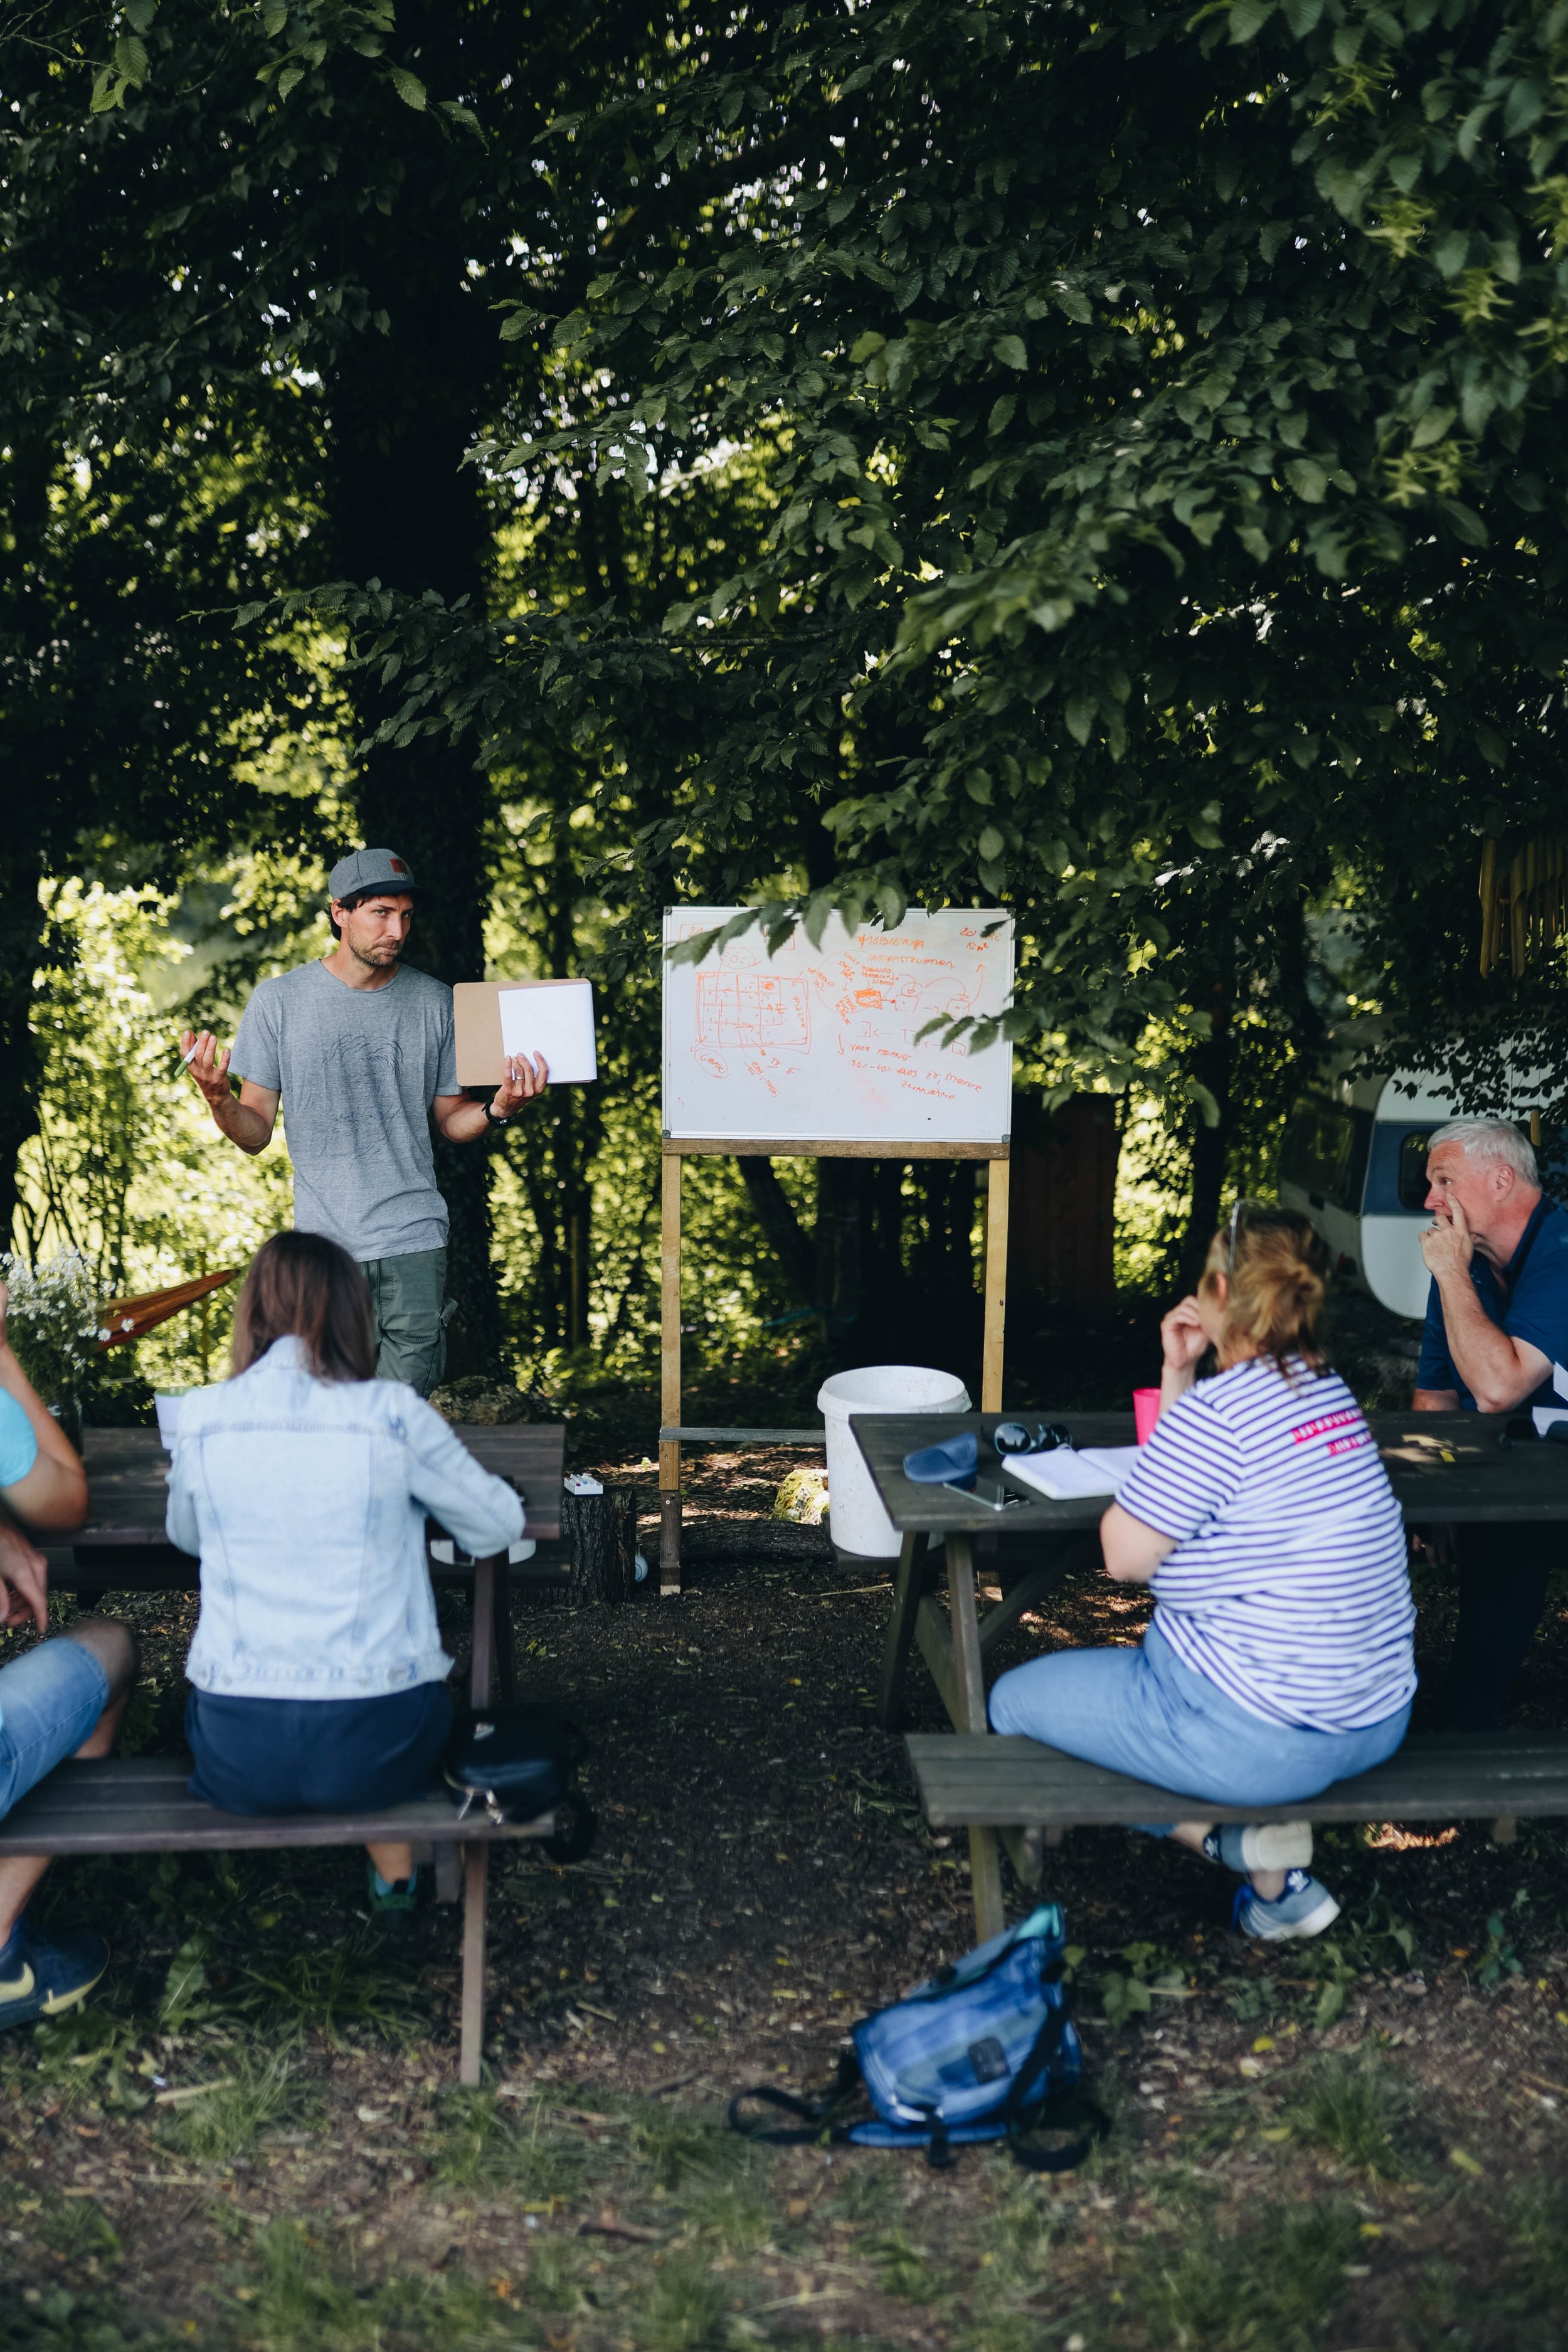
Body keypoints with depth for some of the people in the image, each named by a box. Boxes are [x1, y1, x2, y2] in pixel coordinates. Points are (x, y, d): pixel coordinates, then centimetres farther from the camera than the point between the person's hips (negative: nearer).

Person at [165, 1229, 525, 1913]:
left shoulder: (201, 1417, -4)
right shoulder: (393, 1414, -11)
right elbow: (501, 1525, 2)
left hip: (236, 1756, 1)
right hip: (372, 1753, -1)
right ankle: (395, 1882, 37)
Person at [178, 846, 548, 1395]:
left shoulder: (434, 1001, 6)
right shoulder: (279, 1001, 1)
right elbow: (256, 1133, 4)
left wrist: (499, 1108, -7)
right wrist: (218, 1098, -16)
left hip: (415, 1239, 1)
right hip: (324, 1242, -1)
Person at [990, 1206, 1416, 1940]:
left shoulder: (1217, 1409, -19)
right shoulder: (1329, 1390, 8)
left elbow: (1125, 1556, -11)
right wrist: (1177, 1374, 10)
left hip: (1261, 1735, -8)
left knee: (1013, 1701, 8)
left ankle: (1234, 1838, 0)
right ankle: (1273, 1869, 15)